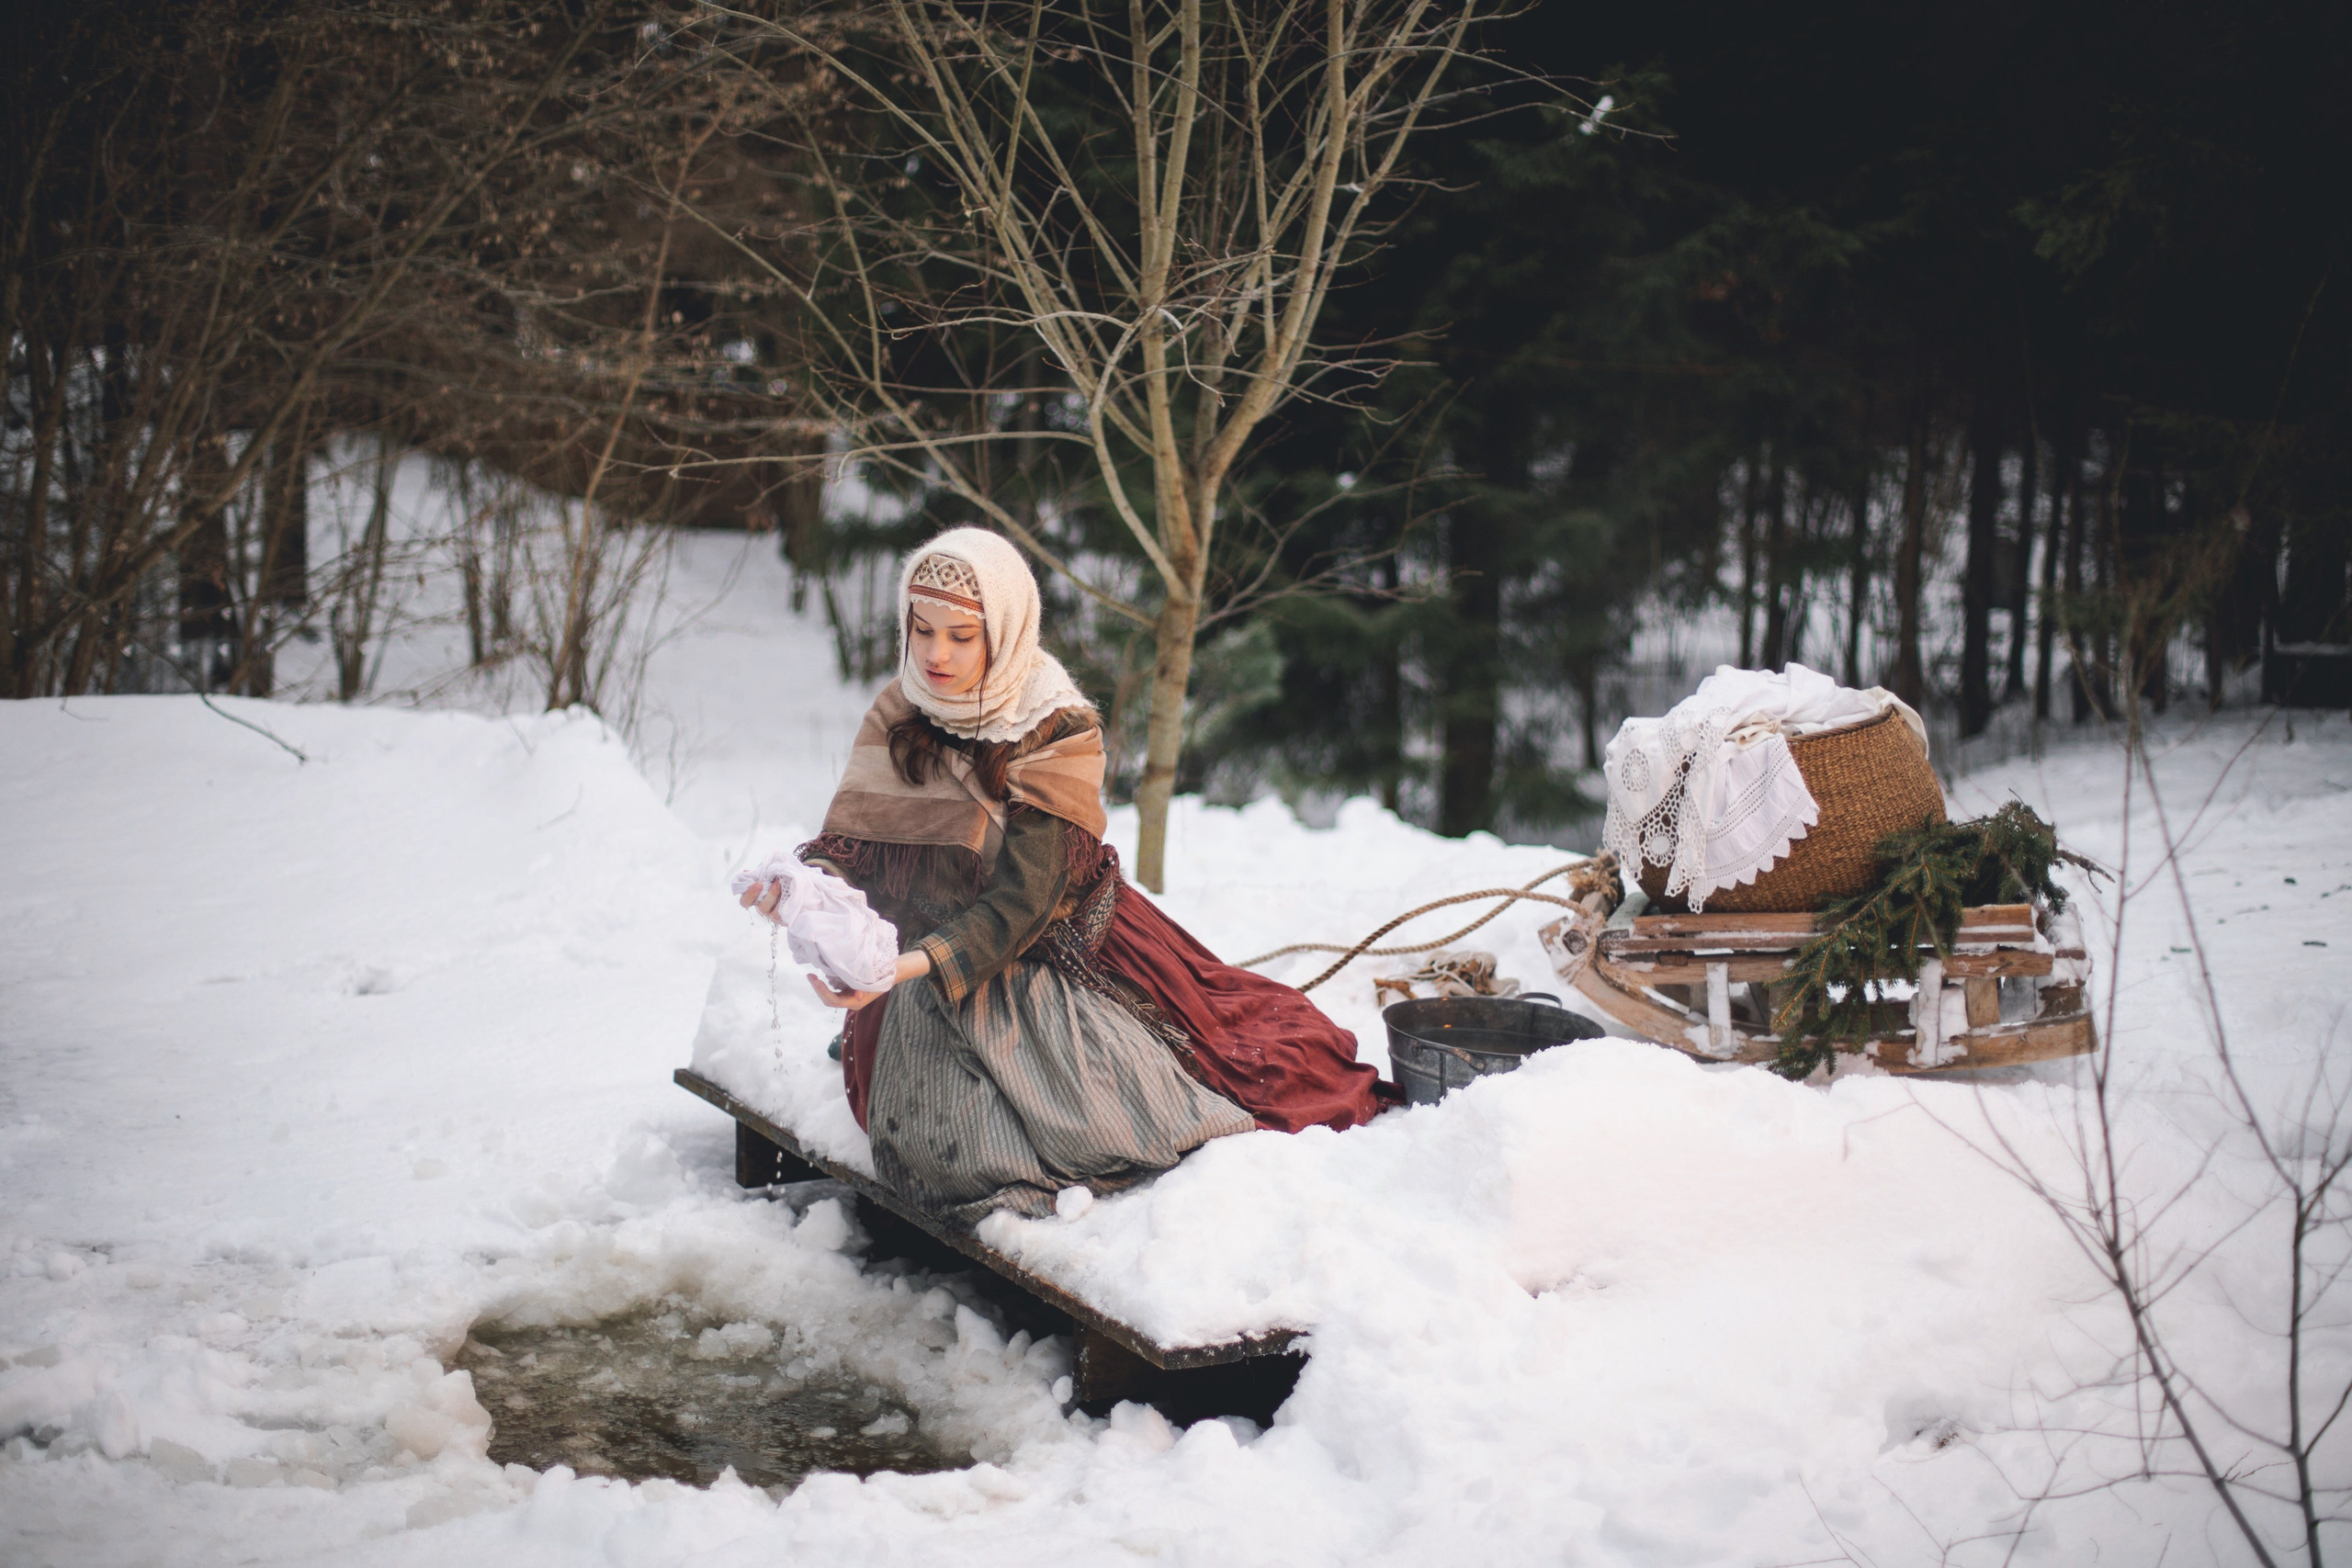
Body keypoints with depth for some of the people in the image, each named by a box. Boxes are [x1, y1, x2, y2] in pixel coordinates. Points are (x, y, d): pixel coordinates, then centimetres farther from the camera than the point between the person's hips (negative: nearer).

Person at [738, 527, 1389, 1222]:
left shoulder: (1058, 734, -14)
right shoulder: (897, 715, -2)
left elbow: (1023, 901, -21)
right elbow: (852, 842, -5)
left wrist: (917, 963, -36)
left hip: (1051, 952, -2)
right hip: (933, 980, 2)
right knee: (940, 1145, -19)